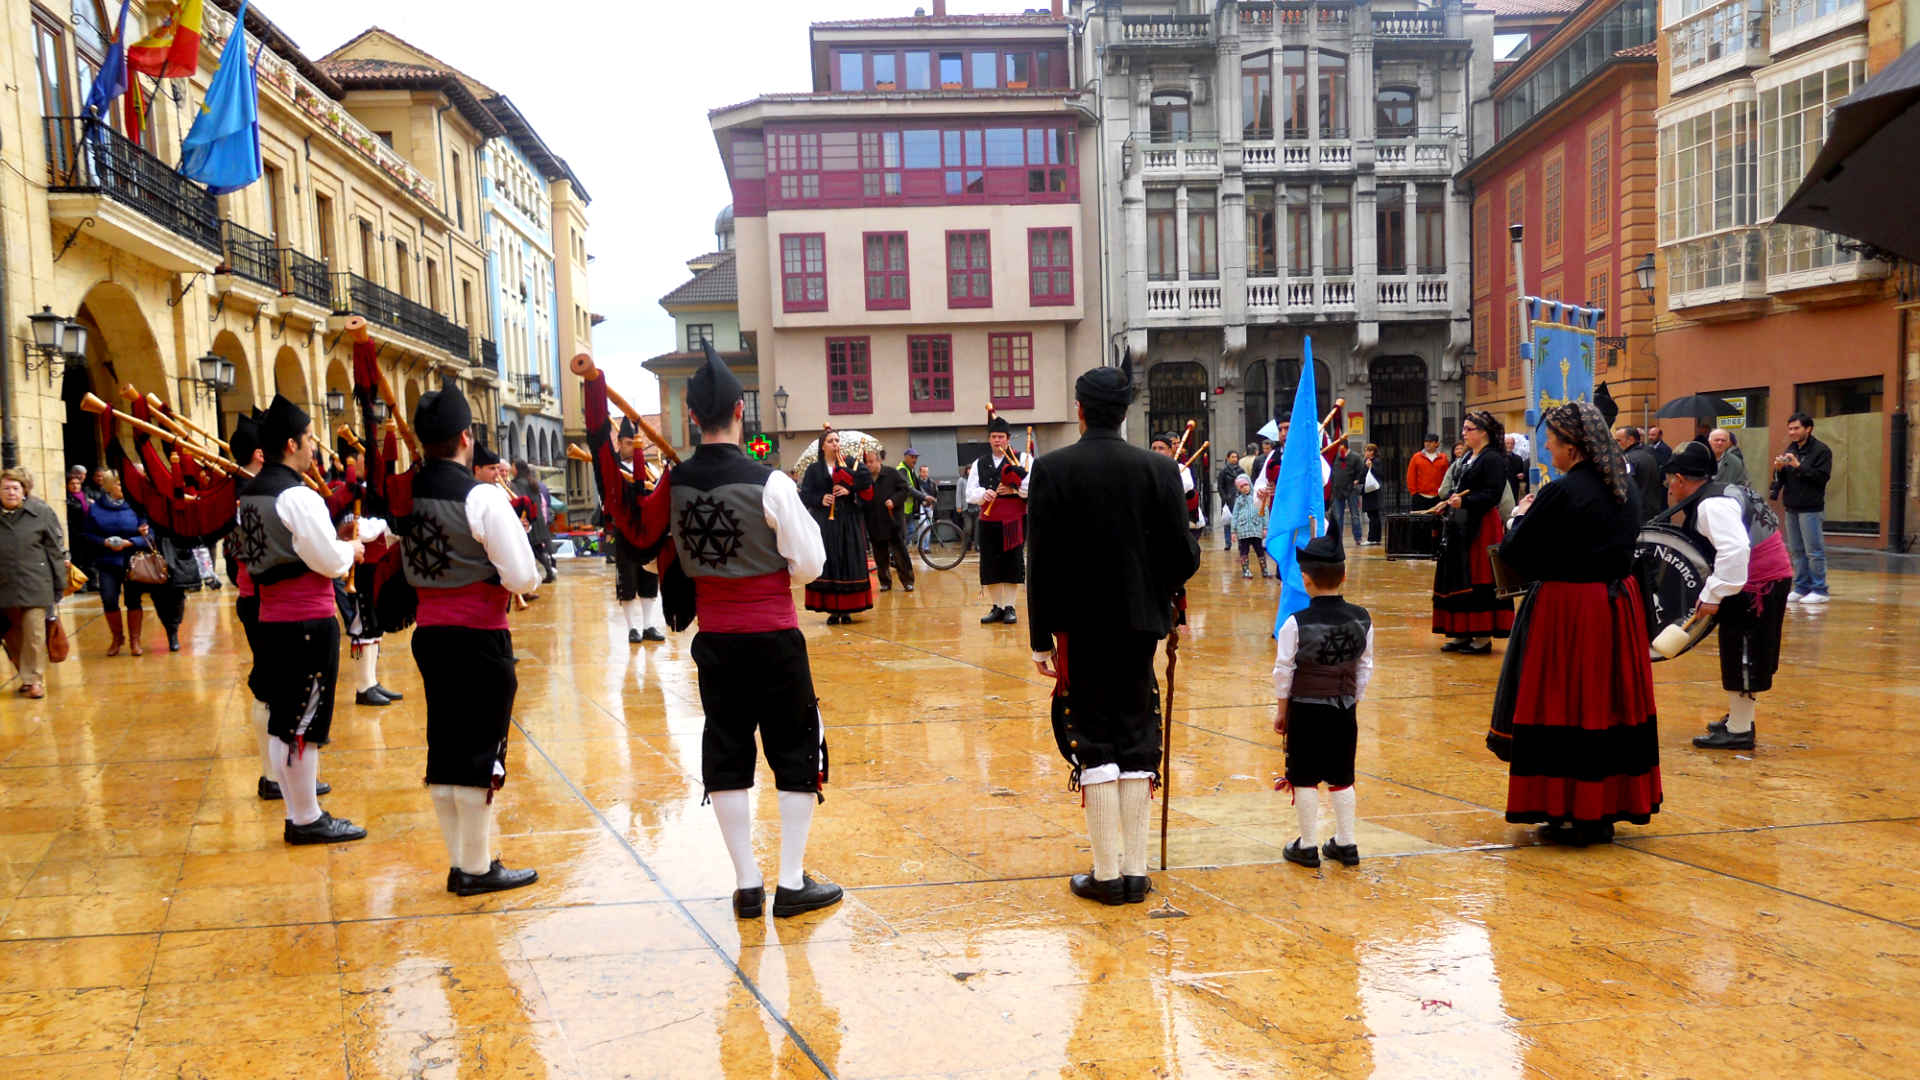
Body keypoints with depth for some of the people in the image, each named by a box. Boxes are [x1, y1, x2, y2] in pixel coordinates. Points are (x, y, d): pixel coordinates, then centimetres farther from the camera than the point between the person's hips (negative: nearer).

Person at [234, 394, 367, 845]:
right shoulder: (298, 497, -17)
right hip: (308, 622, -9)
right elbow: (330, 562, -16)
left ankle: (297, 812, 23)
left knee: (282, 720, 13)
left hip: (272, 619, 9)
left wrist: (338, 547, 15)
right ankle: (308, 820, 8)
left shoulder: (250, 495, 11)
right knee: (304, 724, -1)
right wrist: (352, 549, 4)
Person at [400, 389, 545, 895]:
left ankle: (458, 862, 24)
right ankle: (478, 869, 12)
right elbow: (523, 577, -17)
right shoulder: (482, 497, -16)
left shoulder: (406, 493, 3)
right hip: (479, 638, -7)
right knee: (481, 754, 3)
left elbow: (409, 567, 13)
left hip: (428, 634, 7)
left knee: (444, 748, 14)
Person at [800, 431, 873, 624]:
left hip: (848, 521, 0)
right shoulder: (814, 469, 8)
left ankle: (847, 610, 6)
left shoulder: (850, 463, 9)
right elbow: (805, 494, 3)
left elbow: (868, 478, -3)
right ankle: (833, 610, 2)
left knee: (849, 563, -1)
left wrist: (850, 489, -15)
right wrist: (820, 499, -14)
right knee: (827, 564, -3)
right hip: (824, 523, 0)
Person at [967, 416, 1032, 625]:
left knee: (1013, 564, 0)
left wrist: (1014, 490, -20)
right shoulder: (979, 464, 12)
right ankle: (997, 607, 16)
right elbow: (970, 492, 6)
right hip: (988, 521, 3)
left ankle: (1009, 607, 10)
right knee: (990, 565, 4)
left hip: (1014, 521, -3)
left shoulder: (1023, 459, 2)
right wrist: (983, 494, -14)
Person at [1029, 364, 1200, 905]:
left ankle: (1107, 873, 7)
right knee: (1137, 743, 10)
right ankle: (1135, 870, 14)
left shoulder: (1053, 470, -8)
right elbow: (1182, 557, -3)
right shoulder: (1160, 469, -2)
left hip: (1081, 627, -2)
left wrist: (1041, 638, -3)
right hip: (1139, 624, 2)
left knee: (1095, 745, 5)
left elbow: (1044, 563, -9)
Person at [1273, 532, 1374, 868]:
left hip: (1305, 710, -4)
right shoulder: (1362, 619, -4)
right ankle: (1346, 844, 22)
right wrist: (1353, 703, 16)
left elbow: (1283, 671, -9)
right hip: (1344, 710, 4)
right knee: (1342, 778, 15)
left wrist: (1282, 710, 3)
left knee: (1305, 779, 6)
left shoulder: (1296, 623, -16)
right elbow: (1365, 669, 5)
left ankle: (1306, 846, 13)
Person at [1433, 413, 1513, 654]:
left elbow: (1493, 495, -18)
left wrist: (1464, 502, -24)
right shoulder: (1467, 458, 17)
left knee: (1478, 581, -6)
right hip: (1460, 526, 9)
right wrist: (1451, 499, 4)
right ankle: (1463, 633, 16)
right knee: (1457, 579, 9)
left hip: (1482, 528, -9)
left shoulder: (1493, 459, -10)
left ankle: (1483, 637, 0)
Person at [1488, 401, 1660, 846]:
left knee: (1565, 708, 2)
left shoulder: (1561, 493, -17)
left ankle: (1570, 813, 8)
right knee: (1614, 706, 12)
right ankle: (1606, 811, 22)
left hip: (1568, 609, -7)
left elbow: (1514, 555, -15)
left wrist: (1522, 517, 5)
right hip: (1618, 605, 8)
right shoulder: (1626, 489, 5)